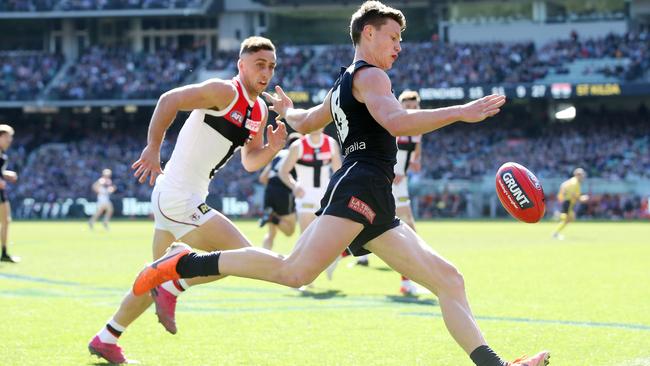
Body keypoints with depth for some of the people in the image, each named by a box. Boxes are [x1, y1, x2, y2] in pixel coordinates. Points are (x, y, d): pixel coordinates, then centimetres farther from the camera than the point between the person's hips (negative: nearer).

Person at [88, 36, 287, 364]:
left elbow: (250, 162, 21)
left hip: (170, 200, 10)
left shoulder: (259, 112, 13)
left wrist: (272, 148, 0)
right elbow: (170, 99, -21)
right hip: (177, 199, -10)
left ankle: (105, 339, 30)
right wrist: (153, 148, -24)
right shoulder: (224, 92, -14)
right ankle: (172, 288, -4)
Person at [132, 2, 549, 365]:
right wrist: (461, 112, -22)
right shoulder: (370, 76, -1)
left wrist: (287, 110, 70)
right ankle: (185, 263, -17)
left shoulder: (343, 85, 30)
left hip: (376, 205, 11)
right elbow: (397, 122, -20)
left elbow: (304, 123, 46)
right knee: (296, 271, -26)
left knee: (448, 280, 6)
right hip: (361, 186, -11)